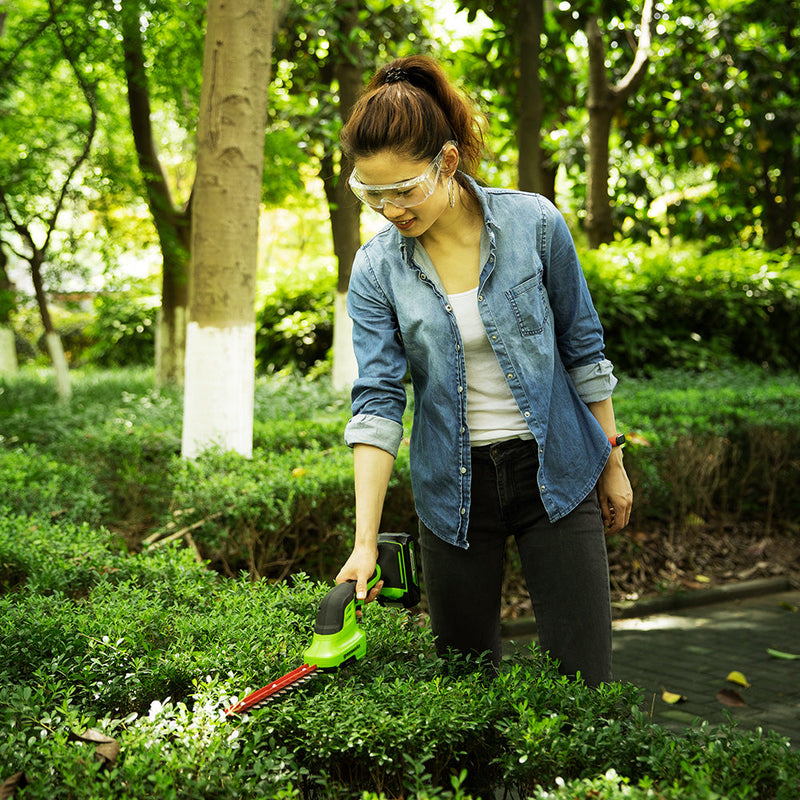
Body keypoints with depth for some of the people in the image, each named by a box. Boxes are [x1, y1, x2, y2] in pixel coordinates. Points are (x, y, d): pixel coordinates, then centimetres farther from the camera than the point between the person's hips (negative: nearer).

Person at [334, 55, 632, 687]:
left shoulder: (534, 222, -9)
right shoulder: (377, 269, -6)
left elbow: (583, 349, 1)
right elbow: (378, 401, -11)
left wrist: (612, 464, 6)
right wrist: (366, 540, -18)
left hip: (554, 470, -1)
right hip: (454, 489, 2)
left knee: (583, 681, -1)